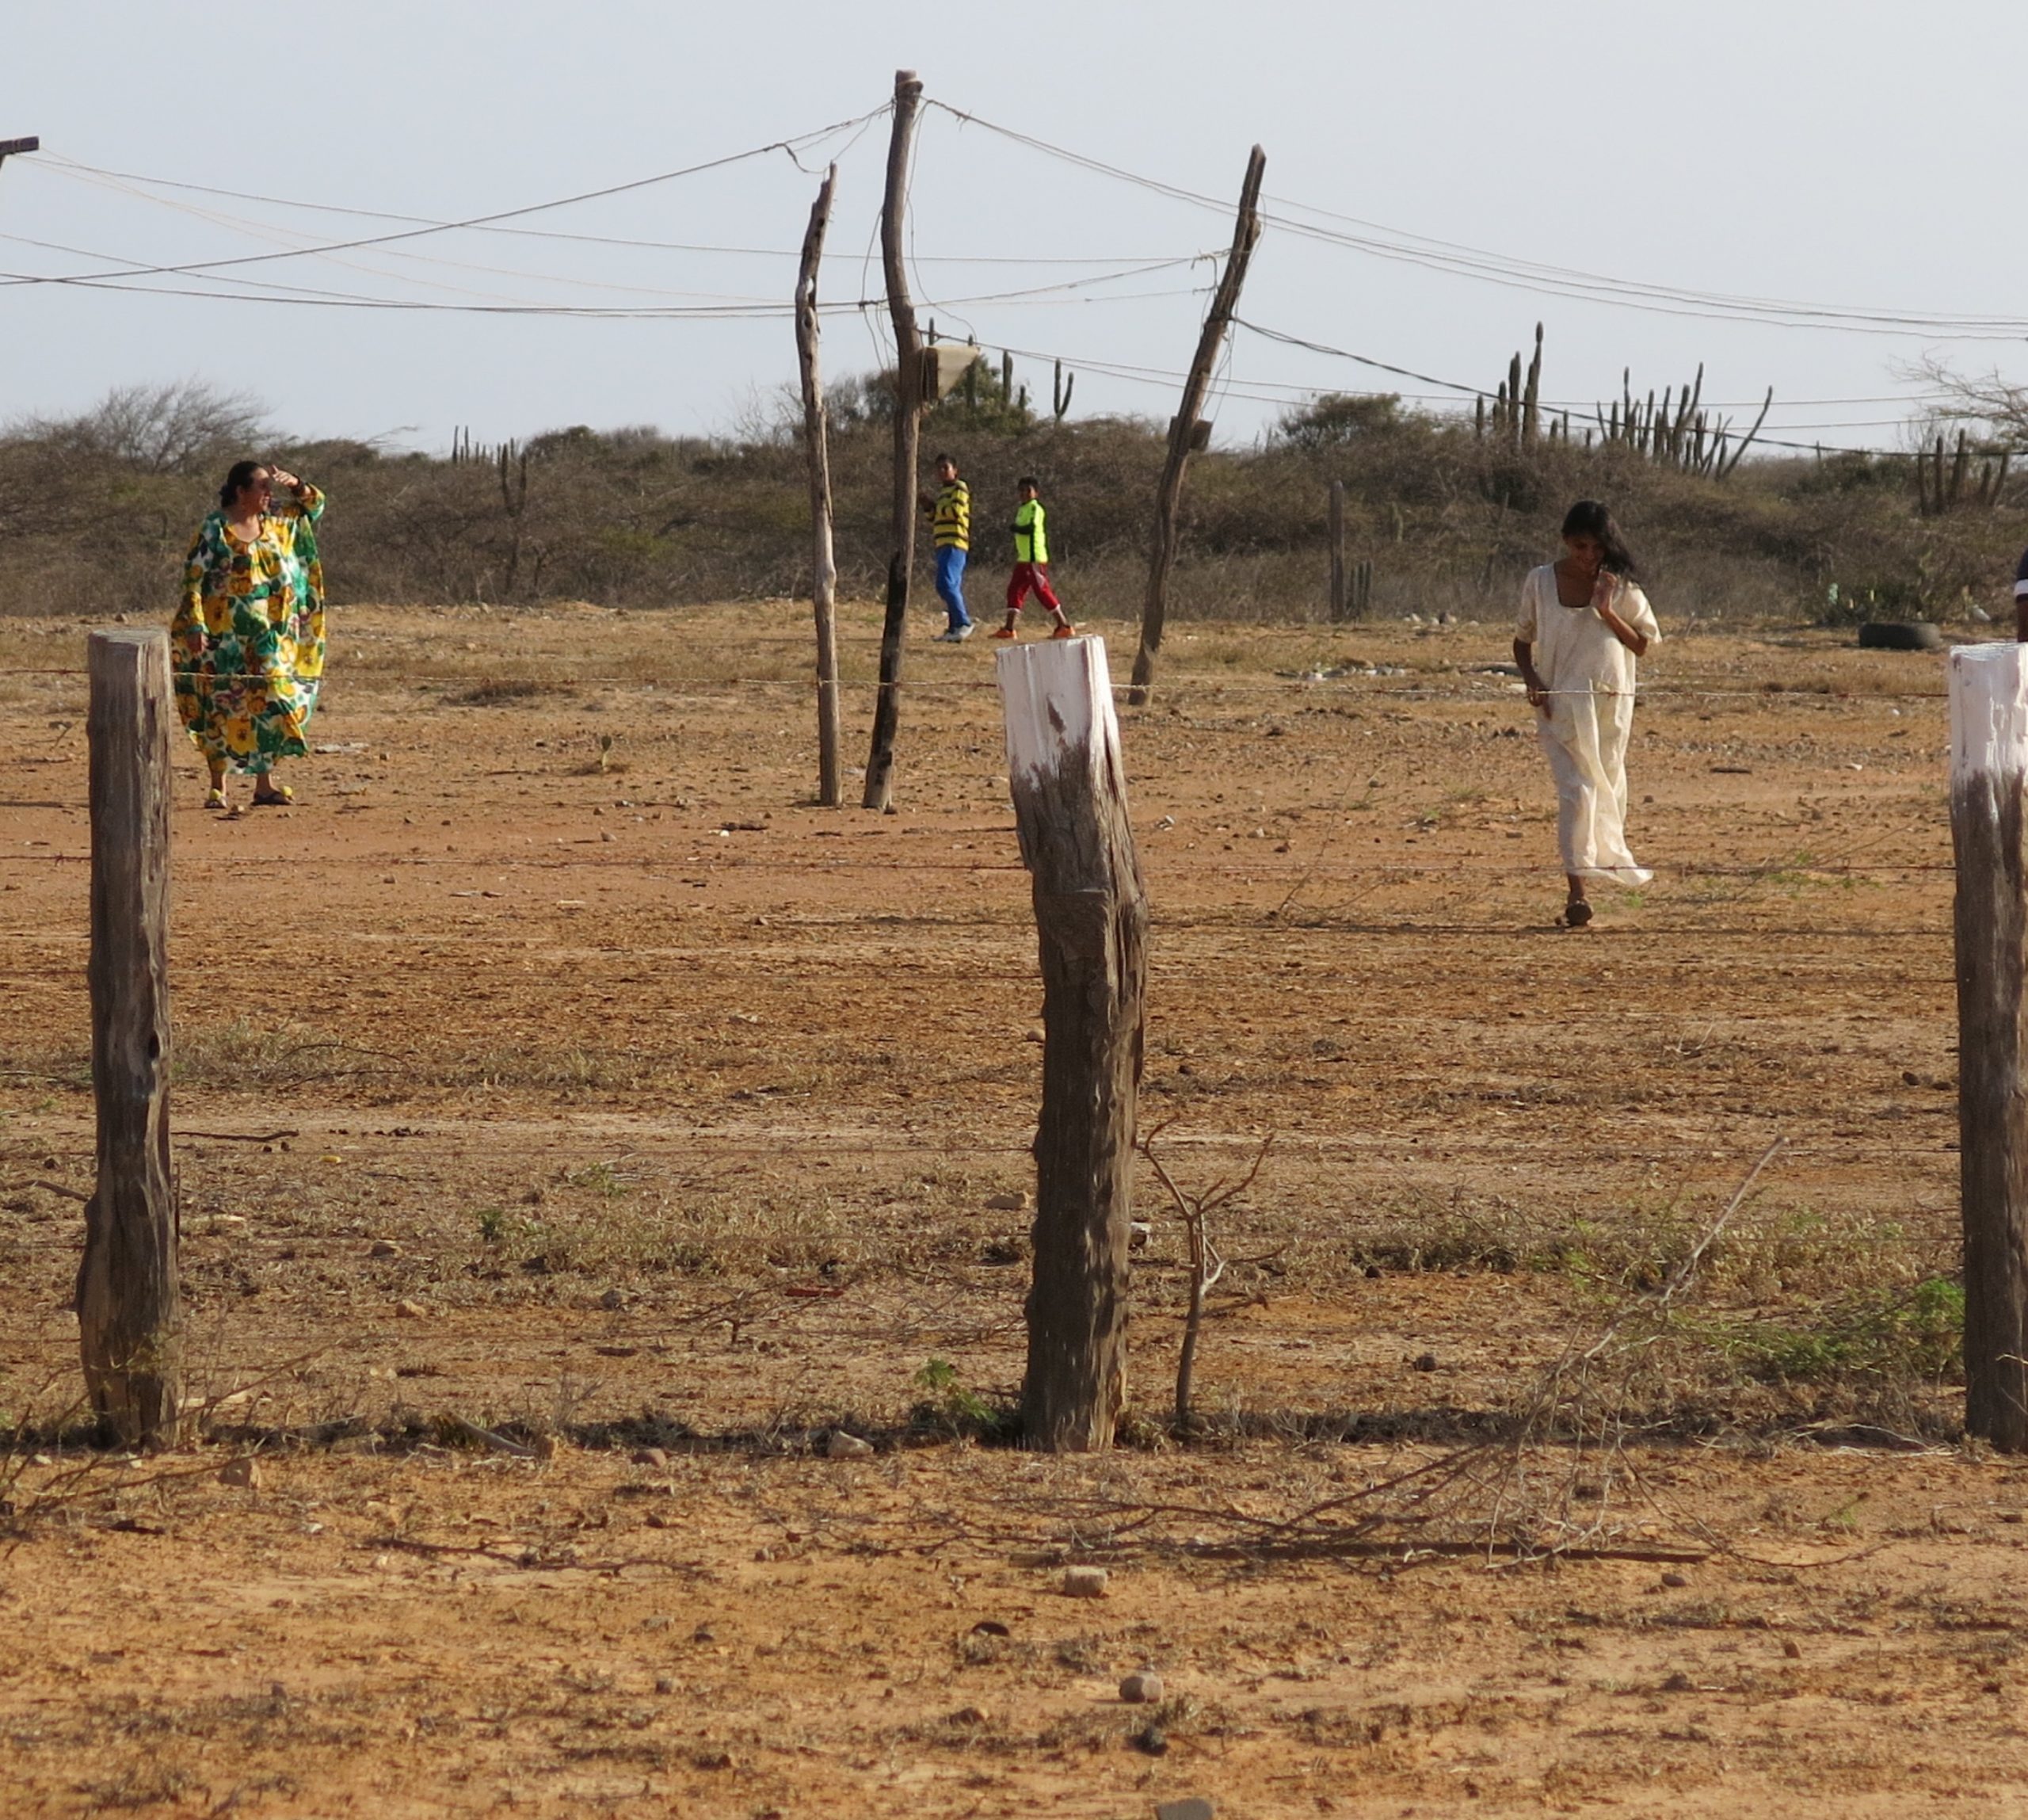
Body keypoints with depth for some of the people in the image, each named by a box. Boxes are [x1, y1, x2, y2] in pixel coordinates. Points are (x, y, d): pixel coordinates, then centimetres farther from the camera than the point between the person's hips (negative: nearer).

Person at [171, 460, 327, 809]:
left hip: (269, 634, 5)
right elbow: (194, 578, -10)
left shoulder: (274, 520, 8)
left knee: (268, 702, 3)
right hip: (225, 634, -5)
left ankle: (265, 783, 10)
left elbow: (315, 505, 18)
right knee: (223, 704, -1)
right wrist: (195, 625, -17)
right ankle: (218, 787, 5)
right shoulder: (215, 530, -9)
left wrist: (296, 486, -3)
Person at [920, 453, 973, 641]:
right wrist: (929, 509, 11)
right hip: (944, 545, 10)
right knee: (952, 588, 8)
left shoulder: (959, 488, -2)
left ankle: (963, 624, -21)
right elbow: (936, 521, 30)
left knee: (946, 584, -20)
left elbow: (956, 511, -17)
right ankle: (955, 629, 8)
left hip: (954, 544, -10)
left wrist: (934, 506, -4)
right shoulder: (943, 492, 25)